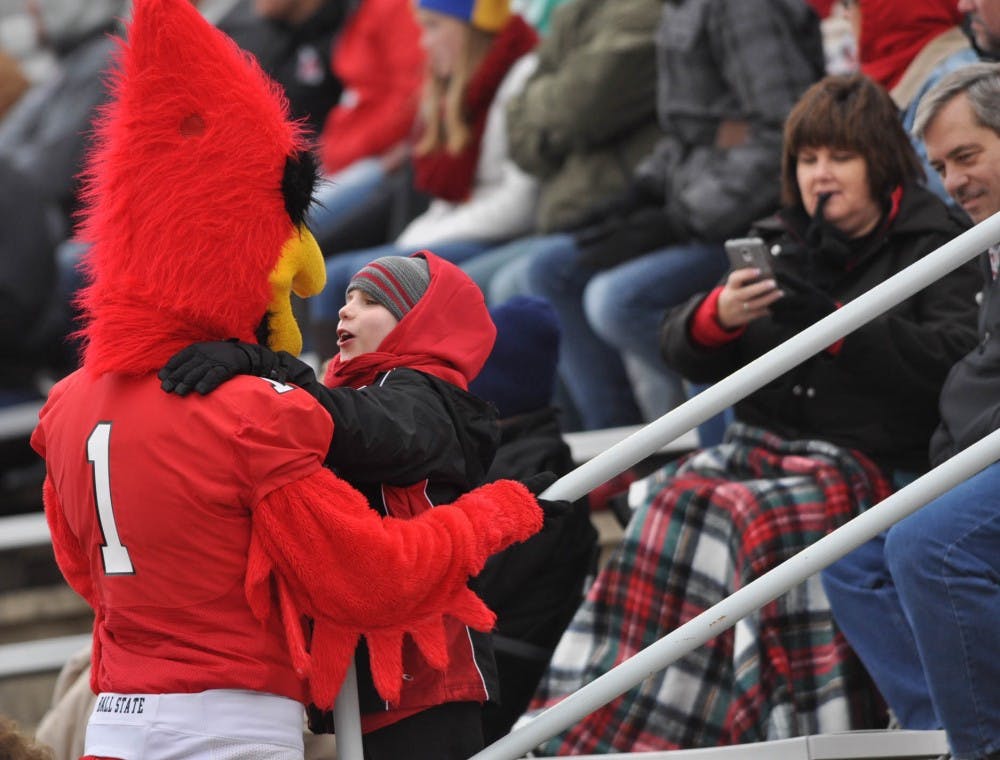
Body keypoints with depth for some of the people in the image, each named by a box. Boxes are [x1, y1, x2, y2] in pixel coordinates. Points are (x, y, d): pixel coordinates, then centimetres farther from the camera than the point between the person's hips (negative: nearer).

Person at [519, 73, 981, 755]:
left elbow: (954, 358, -14)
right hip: (766, 439, 5)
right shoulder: (781, 242, 21)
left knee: (758, 516, -34)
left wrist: (832, 316, -18)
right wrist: (720, 314, -7)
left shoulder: (931, 245, 4)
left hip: (870, 459, -5)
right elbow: (684, 352, 16)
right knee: (675, 499, -25)